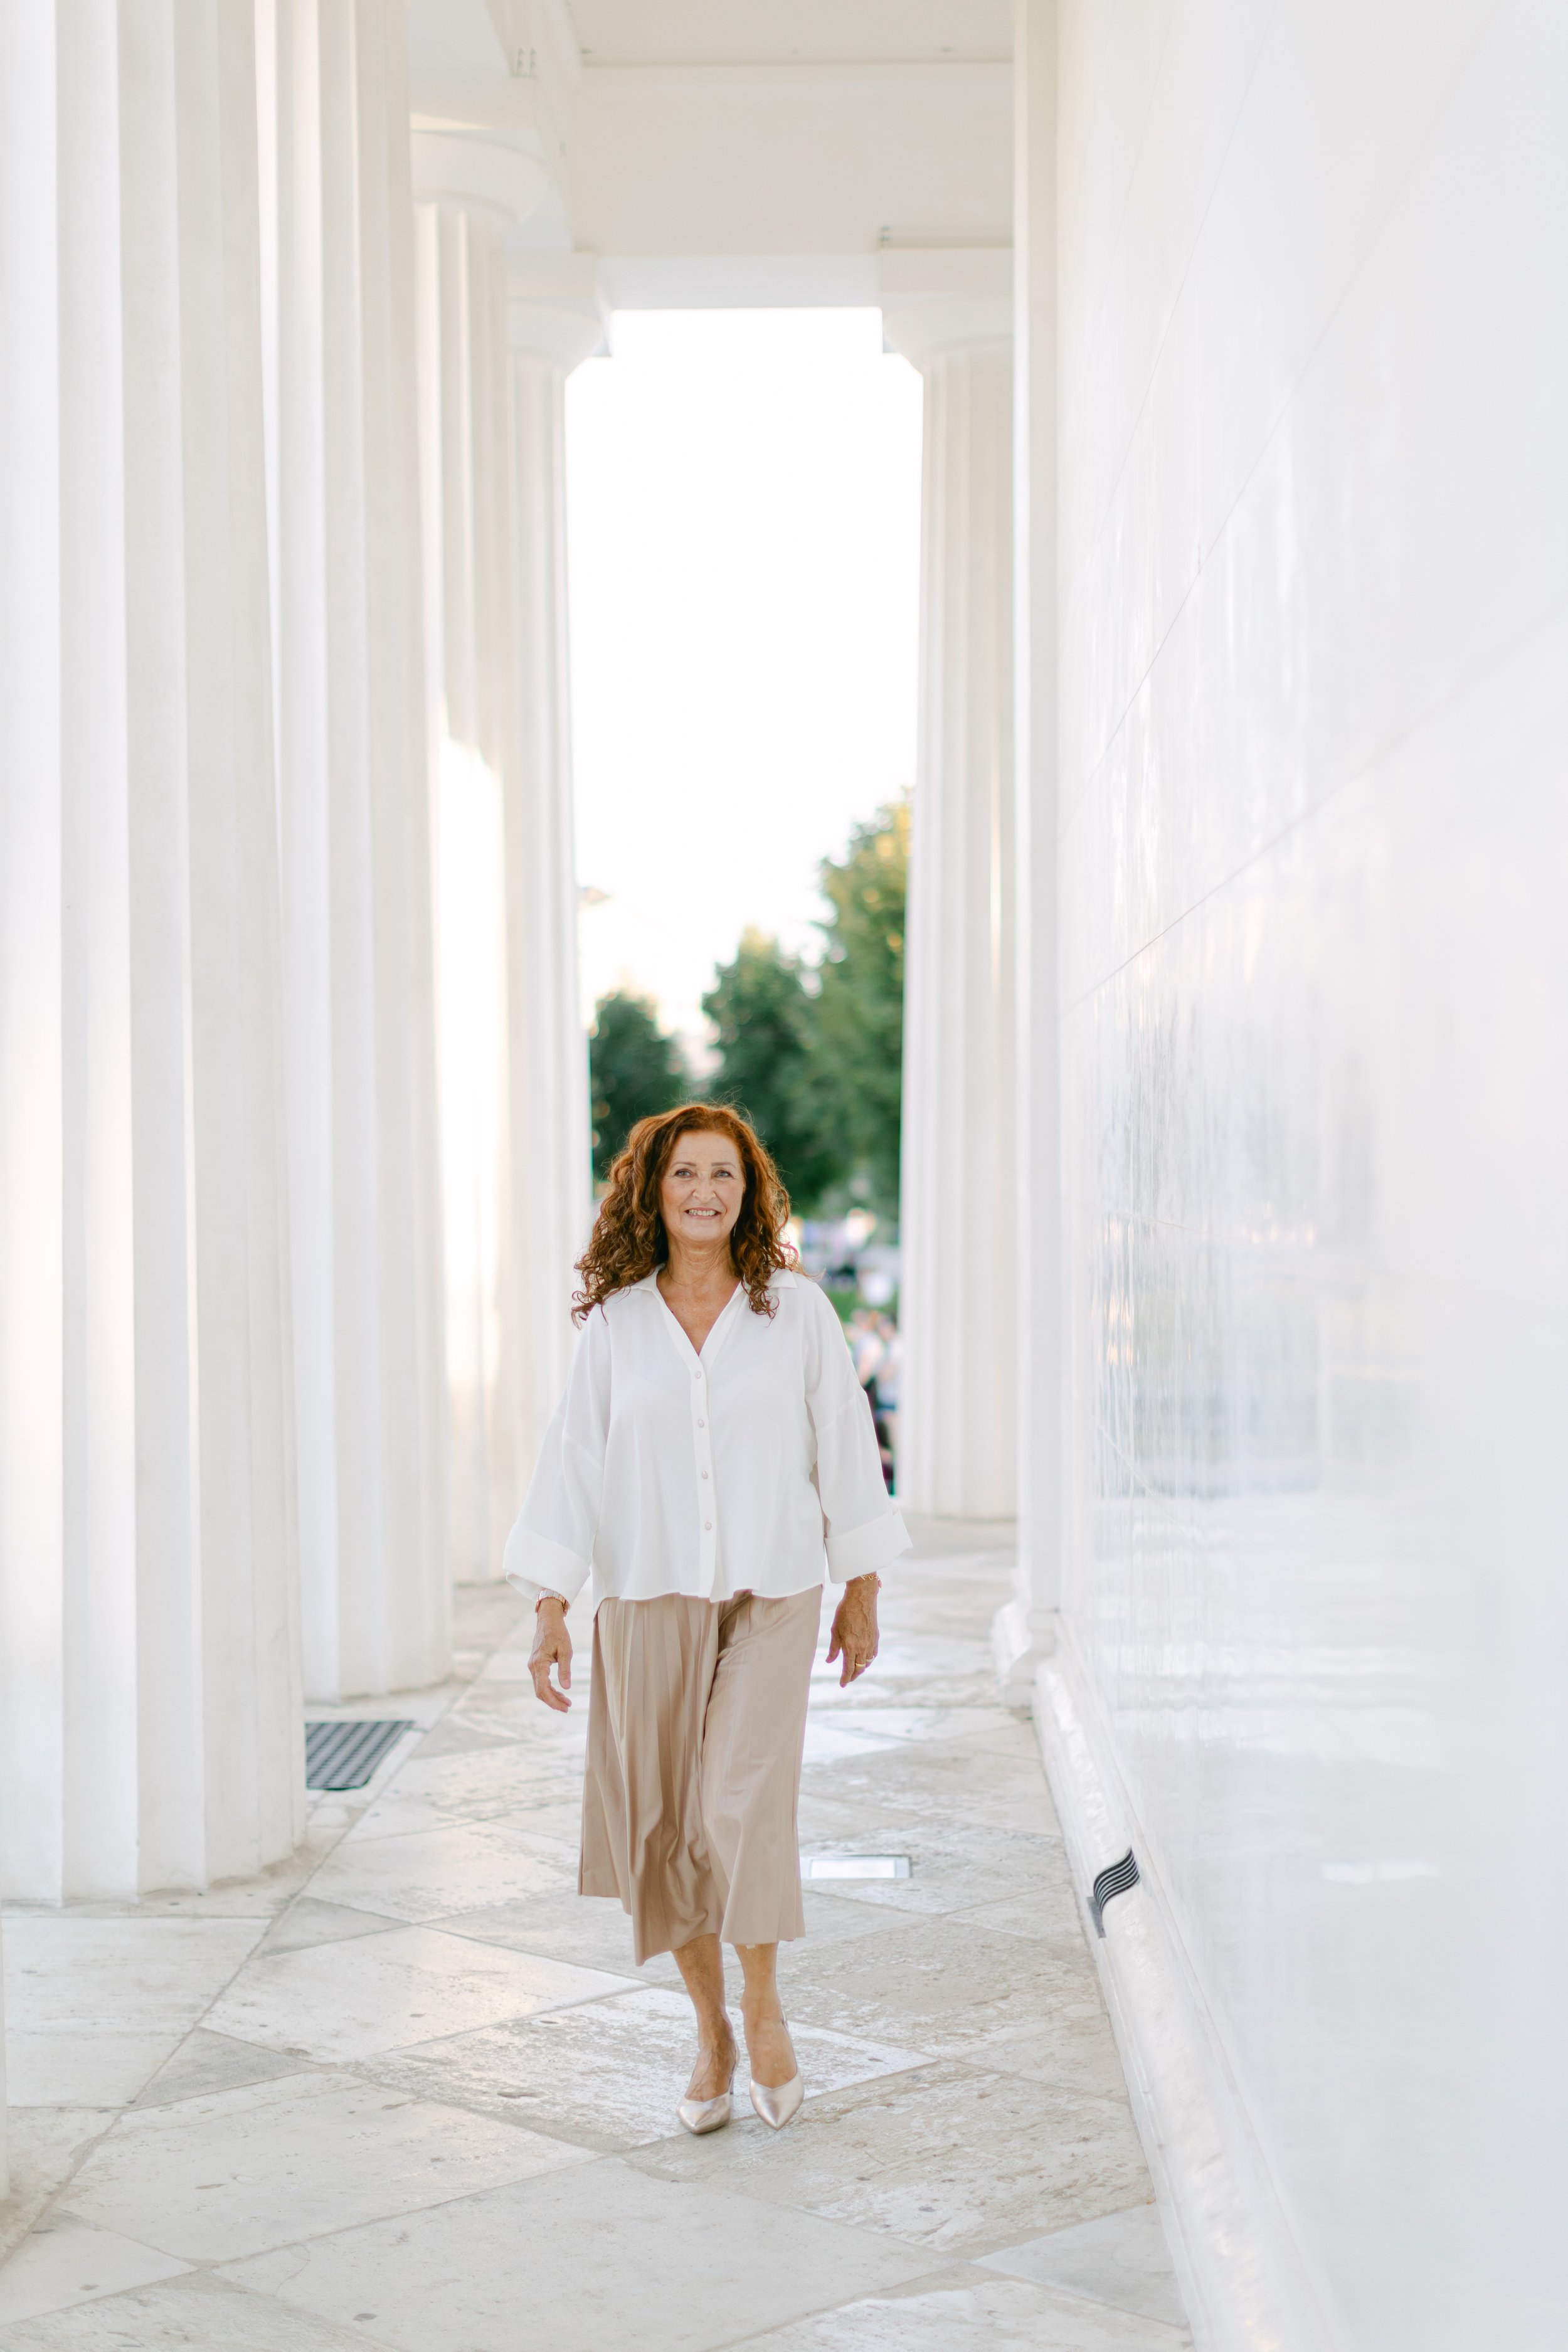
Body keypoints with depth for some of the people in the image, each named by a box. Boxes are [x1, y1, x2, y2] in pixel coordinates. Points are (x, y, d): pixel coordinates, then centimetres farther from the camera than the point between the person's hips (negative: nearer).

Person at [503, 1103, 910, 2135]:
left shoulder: (797, 1311, 1)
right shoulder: (615, 1322, 3)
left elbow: (845, 1449, 5)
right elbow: (574, 1461, 3)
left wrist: (862, 1596, 7)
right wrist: (550, 1609, -2)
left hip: (771, 1597, -2)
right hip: (649, 1602, 2)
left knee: (741, 1807, -15)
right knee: (663, 1826, 4)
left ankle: (764, 2007, 10)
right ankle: (712, 2033, 24)